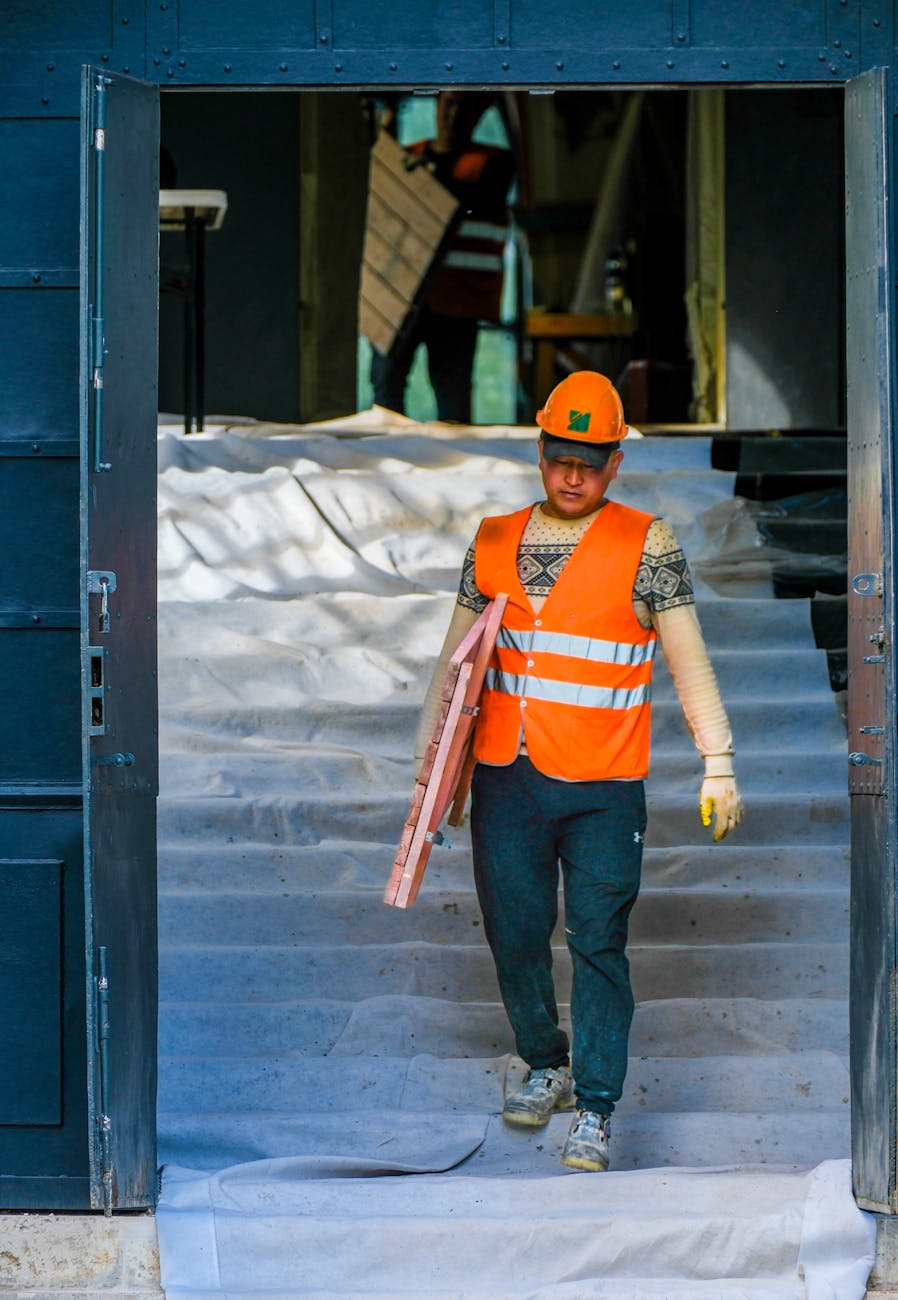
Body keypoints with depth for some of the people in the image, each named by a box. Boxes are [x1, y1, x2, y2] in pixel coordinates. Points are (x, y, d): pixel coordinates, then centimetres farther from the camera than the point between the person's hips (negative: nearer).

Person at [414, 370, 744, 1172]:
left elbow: (690, 662, -2)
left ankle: (595, 1111, -4)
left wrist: (718, 765, -8)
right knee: (515, 934, 9)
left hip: (603, 789, -4)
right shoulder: (494, 543, 9)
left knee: (597, 943, -7)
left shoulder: (647, 546, -2)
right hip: (507, 777, 4)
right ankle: (546, 1068, 30)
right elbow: (456, 656, 17)